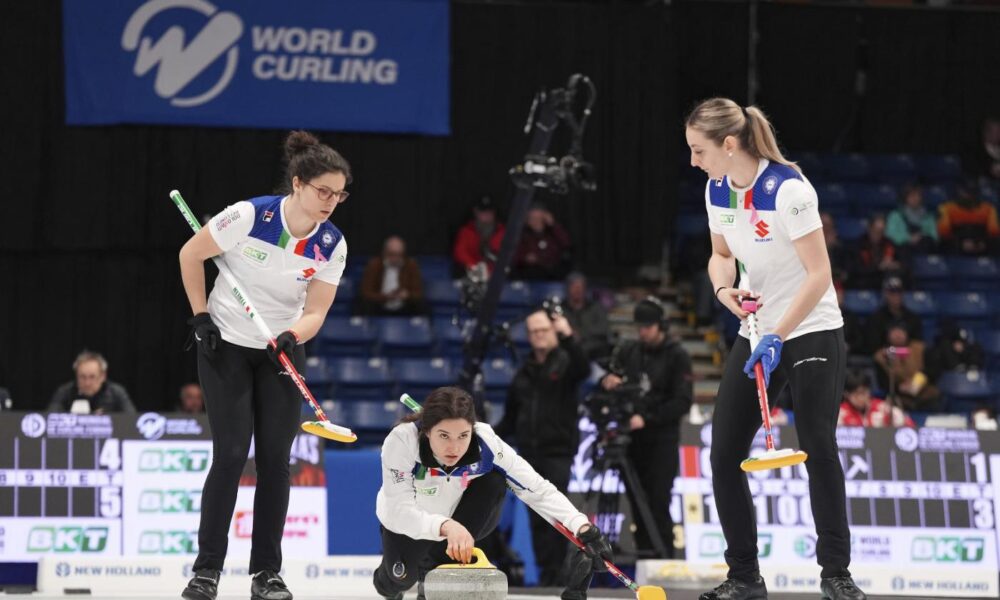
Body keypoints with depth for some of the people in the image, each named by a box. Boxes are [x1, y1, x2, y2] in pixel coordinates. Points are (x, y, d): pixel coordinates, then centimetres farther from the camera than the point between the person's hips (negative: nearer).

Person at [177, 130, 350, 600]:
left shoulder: (332, 245, -10)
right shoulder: (249, 217, -21)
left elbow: (315, 311, -9)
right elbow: (191, 255, -8)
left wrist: (292, 337, -30)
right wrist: (200, 316, -8)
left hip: (283, 351, 4)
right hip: (226, 347, -4)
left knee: (276, 457, -1)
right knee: (231, 454, -9)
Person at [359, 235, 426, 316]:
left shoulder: (411, 266, 0)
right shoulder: (373, 265, -2)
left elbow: (418, 294, -1)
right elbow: (366, 294, -5)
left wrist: (407, 295, -23)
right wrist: (386, 297, -20)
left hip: (404, 312, 1)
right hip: (379, 312, -1)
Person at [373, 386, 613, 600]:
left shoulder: (485, 443, -30)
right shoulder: (402, 441, -37)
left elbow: (538, 490, -27)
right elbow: (400, 511, -43)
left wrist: (583, 528, -40)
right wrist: (445, 527, -60)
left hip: (455, 519, 1)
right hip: (408, 522, -1)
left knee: (493, 480, -25)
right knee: (402, 576, -24)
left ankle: (443, 562, -11)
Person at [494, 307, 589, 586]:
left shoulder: (564, 363, 1)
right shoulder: (524, 372, 16)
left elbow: (583, 369, -25)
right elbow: (511, 417, 20)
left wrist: (568, 337, -35)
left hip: (558, 451, -5)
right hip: (529, 453, 5)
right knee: (537, 517, 3)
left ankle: (554, 571, -10)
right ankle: (545, 571, 6)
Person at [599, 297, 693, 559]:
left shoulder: (677, 356, -1)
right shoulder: (628, 351, 12)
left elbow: (683, 402, -9)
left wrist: (646, 419, -18)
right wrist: (607, 381, -9)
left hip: (662, 441, -4)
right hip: (633, 439, 4)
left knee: (658, 503, -12)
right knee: (638, 505, 2)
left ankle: (664, 560, -11)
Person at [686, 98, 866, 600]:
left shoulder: (788, 189, -22)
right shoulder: (718, 189, 0)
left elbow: (819, 275, -22)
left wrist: (778, 337, -26)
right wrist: (724, 289, -7)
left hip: (810, 333, -7)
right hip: (757, 334, 7)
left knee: (819, 450, -9)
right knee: (724, 453, -1)